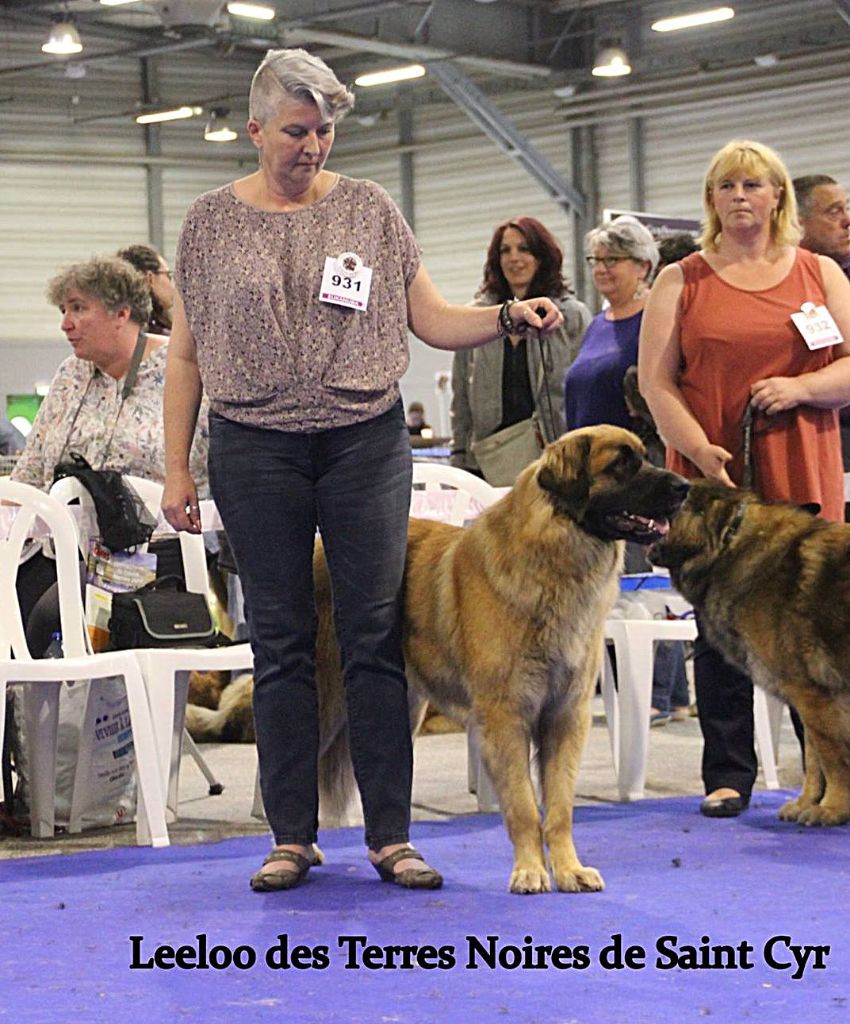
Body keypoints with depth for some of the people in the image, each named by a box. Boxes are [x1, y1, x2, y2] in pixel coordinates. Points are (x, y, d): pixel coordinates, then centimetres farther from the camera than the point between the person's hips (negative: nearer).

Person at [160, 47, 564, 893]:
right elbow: (185, 355, 6)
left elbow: (432, 320, 5)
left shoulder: (368, 210, 4)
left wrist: (507, 316, -14)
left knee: (375, 636, -1)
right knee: (280, 644, 4)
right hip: (254, 450, 0)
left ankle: (391, 837, 3)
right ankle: (291, 837, 11)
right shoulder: (211, 221, 4)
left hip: (366, 442, 0)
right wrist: (175, 469, 2)